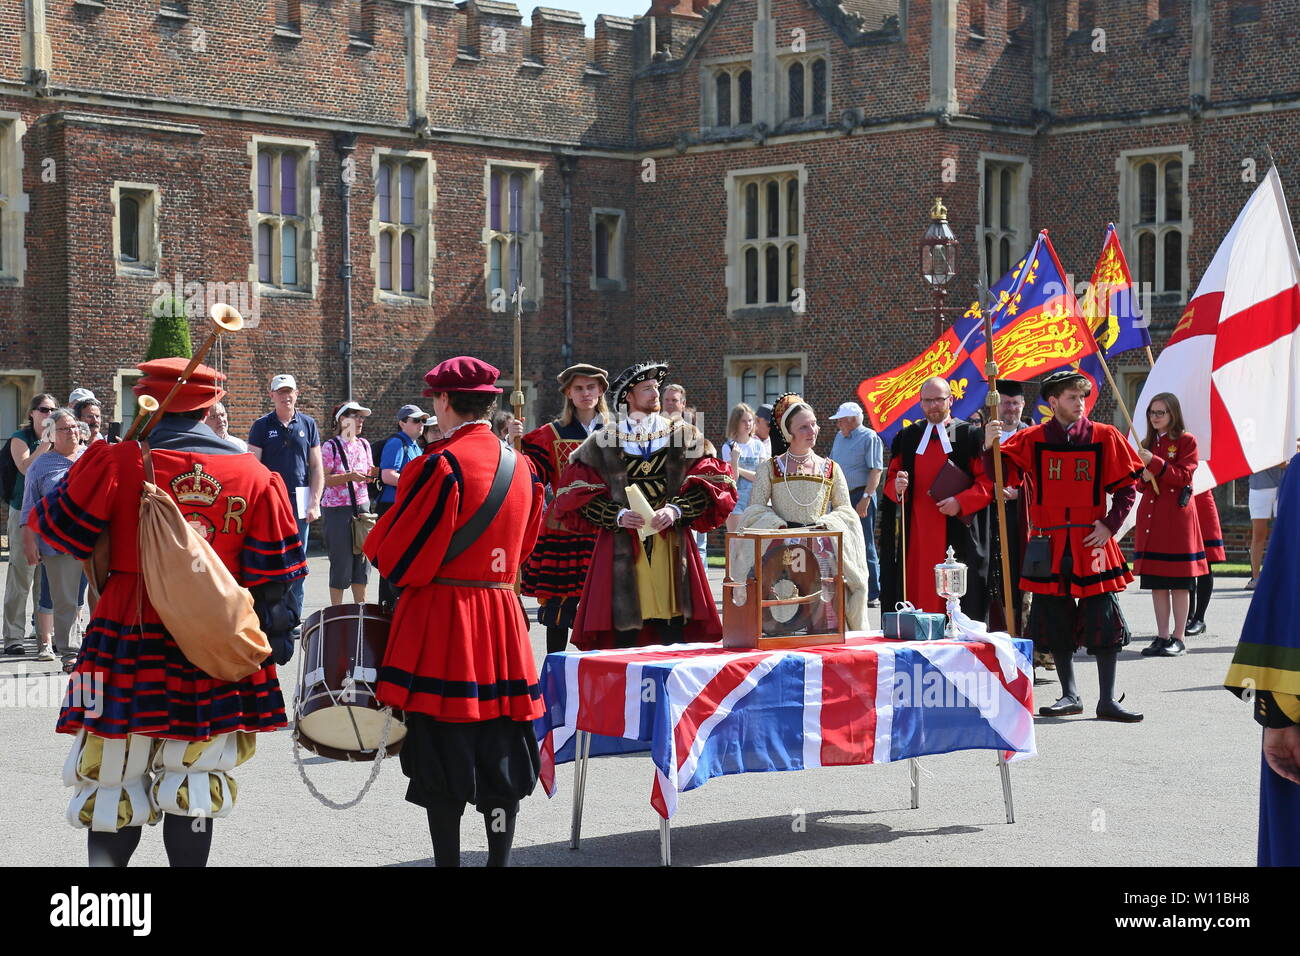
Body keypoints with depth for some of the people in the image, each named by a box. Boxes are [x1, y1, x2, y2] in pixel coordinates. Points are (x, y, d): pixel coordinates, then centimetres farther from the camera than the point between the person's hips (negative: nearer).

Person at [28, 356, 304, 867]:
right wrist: (273, 635, 14)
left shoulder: (116, 462, -10)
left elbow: (62, 531, 0)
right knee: (195, 779, 13)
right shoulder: (254, 477, -1)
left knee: (113, 778, 7)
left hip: (129, 644, -2)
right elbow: (271, 574, 2)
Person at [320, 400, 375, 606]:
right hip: (337, 509, -6)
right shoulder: (331, 447, -8)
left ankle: (361, 604, 17)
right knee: (341, 561, -3)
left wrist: (370, 474, -3)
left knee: (362, 558, 8)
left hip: (362, 506, 6)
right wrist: (349, 476, -23)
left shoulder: (364, 445, 11)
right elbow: (323, 479, -13)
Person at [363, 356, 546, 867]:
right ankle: (499, 858, 15)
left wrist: (375, 544, 7)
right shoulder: (520, 464, 8)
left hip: (440, 618, -6)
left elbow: (397, 556, -13)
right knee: (499, 758, 11)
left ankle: (448, 858, 6)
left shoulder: (441, 464, -14)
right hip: (503, 616, 6)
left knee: (442, 752, 2)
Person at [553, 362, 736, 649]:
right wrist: (617, 516, -11)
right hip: (622, 548, -1)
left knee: (674, 636, -3)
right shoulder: (603, 442, 6)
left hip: (672, 548, 1)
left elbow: (714, 484, 4)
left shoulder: (683, 436, 10)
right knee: (624, 634, -4)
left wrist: (676, 510, -11)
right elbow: (575, 495, 4)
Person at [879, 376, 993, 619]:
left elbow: (988, 481, -2)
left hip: (956, 535, -3)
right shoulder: (907, 437, 14)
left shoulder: (970, 436, 3)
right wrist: (897, 487, -8)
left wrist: (960, 502, -16)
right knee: (917, 594, -1)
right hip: (916, 536, 3)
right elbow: (890, 480, 15)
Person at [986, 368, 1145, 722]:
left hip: (1092, 543, -1)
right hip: (1050, 545, 1)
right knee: (1055, 621, 7)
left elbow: (1126, 487, 5)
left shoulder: (1104, 437, 2)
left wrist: (1110, 525, -6)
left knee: (1104, 622, -3)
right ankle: (1070, 695, 20)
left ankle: (1107, 700, 4)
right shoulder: (1031, 439, 3)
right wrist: (991, 447, -20)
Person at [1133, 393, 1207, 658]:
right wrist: (1143, 477, -3)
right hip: (1150, 514, 6)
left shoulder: (1186, 441, -2)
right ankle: (1162, 636, 11)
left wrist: (1154, 462, -19)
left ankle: (1178, 638, 2)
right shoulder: (1147, 443, 15)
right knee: (1156, 582, 6)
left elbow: (1183, 476, -12)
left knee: (1179, 582, -3)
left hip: (1177, 516, -6)